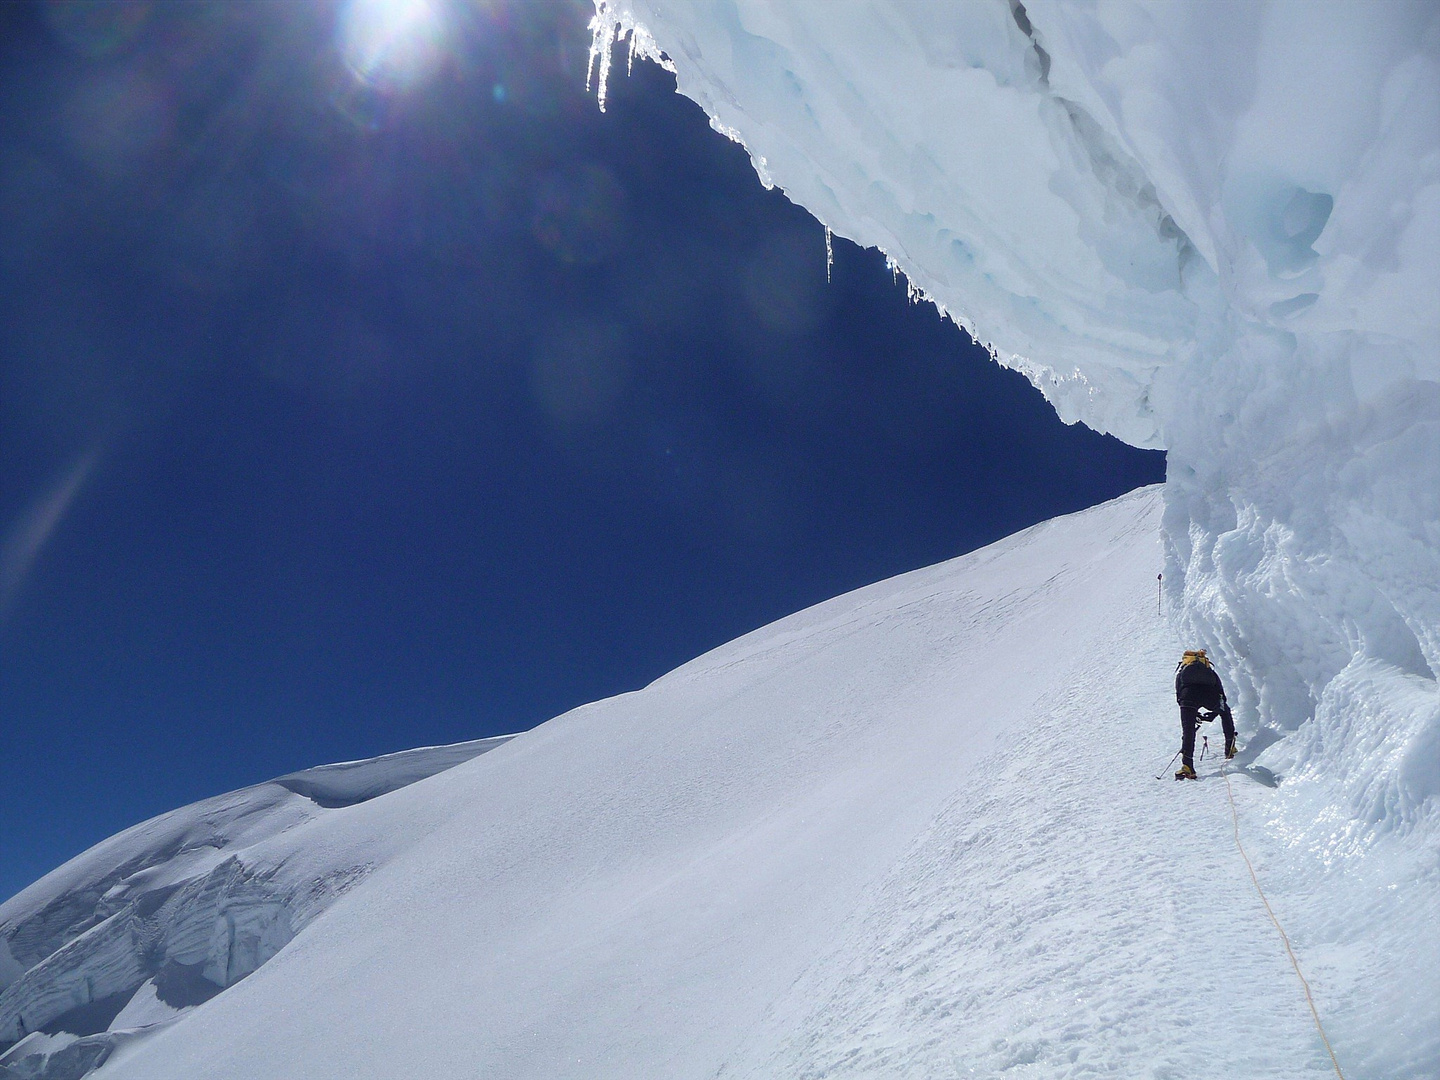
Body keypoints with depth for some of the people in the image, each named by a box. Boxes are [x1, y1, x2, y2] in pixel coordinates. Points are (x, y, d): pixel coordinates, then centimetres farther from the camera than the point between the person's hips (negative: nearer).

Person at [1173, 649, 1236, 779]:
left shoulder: (1181, 672, 34)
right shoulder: (1210, 670, 36)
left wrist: (1194, 715, 34)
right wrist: (1214, 713, 39)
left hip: (1188, 696, -2)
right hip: (1209, 694, 2)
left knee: (1188, 732, 2)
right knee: (1225, 711, 34)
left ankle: (1187, 766, -13)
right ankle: (1230, 749, 39)